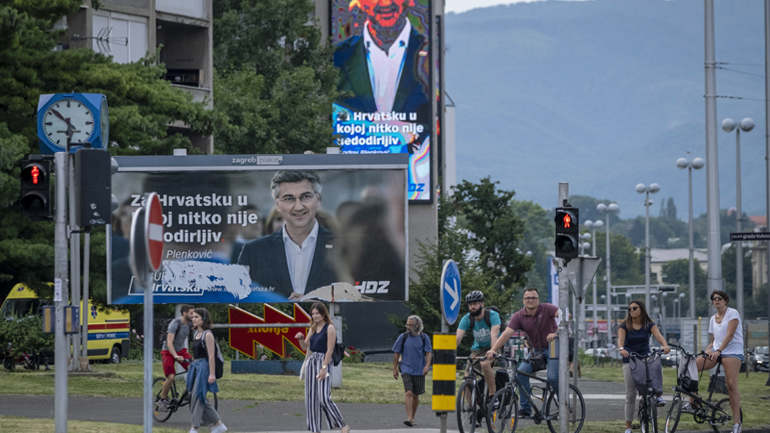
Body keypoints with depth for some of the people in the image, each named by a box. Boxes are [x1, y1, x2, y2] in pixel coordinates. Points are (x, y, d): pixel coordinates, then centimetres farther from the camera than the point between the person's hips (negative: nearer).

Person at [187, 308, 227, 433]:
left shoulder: (207, 334, -11)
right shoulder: (196, 333, 13)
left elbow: (211, 355, -15)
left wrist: (212, 374, -18)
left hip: (204, 366, -9)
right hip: (195, 366, 9)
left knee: (197, 396, -9)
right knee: (200, 398, 8)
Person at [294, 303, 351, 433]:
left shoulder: (329, 328, -6)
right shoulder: (313, 328, 15)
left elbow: (330, 349, -12)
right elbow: (305, 347, 18)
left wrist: (324, 368, -19)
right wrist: (301, 338, -4)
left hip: (323, 361, -8)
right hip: (311, 361, 8)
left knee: (324, 398, -16)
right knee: (311, 398, 4)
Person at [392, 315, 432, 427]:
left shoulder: (424, 338, 2)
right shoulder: (403, 337, 2)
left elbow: (428, 352, -1)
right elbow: (396, 353, 8)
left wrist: (427, 365, -18)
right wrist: (395, 369, 7)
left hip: (419, 371, 1)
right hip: (406, 370, -1)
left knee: (416, 396, 9)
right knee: (409, 393, -18)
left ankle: (412, 418, 24)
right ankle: (409, 418, -24)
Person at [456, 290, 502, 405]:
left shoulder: (492, 315, -22)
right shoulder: (467, 319, -12)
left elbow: (494, 335, -35)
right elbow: (458, 337, -22)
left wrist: (493, 351, -53)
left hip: (492, 348, -4)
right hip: (477, 349, 4)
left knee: (485, 364, -36)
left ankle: (493, 394, -21)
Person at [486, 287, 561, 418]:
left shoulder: (546, 308, -13)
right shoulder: (519, 316, -5)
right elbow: (507, 333, -14)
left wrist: (556, 333, -39)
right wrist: (493, 349, -27)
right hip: (536, 350, 4)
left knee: (553, 377, -21)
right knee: (521, 372, -15)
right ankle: (525, 408, -5)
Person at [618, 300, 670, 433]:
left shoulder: (649, 325, -2)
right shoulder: (624, 326, -4)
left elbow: (658, 335, -19)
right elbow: (620, 339, -22)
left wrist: (665, 345, -41)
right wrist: (622, 349, -45)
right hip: (629, 361, 0)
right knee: (630, 394, -2)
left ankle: (658, 395, -19)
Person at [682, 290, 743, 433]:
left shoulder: (732, 313, -3)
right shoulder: (712, 319, 16)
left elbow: (730, 335, -14)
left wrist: (718, 351, -26)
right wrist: (708, 350, 0)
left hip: (732, 352, -6)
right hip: (716, 351, 6)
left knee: (732, 384, -21)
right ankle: (692, 404, -4)